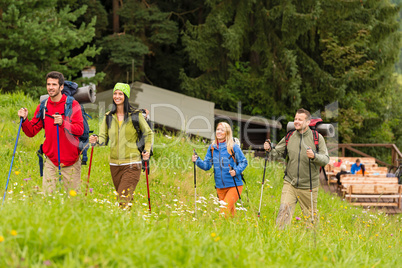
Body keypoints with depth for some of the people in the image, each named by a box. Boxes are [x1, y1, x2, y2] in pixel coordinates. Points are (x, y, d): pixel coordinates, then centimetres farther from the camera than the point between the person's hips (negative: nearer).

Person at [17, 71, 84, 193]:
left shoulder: (72, 105, -4)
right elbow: (31, 131, 7)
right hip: (50, 159, 2)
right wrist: (24, 120, -12)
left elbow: (80, 130, -14)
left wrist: (63, 123, -29)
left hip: (70, 160, -2)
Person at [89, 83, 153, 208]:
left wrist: (147, 150, -4)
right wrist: (96, 140, -14)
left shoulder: (135, 115, -1)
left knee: (123, 198, -16)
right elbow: (103, 138, 8)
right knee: (120, 196, 11)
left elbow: (149, 134, 10)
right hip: (114, 164, 4)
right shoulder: (108, 117, 8)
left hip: (132, 164, -4)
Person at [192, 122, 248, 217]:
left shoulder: (233, 147, -6)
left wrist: (236, 171, -19)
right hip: (220, 187, 5)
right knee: (230, 212, 14)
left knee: (225, 209, -19)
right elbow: (207, 165, 7)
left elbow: (243, 162, -1)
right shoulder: (212, 148, 6)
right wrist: (197, 161, -11)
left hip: (234, 185, -5)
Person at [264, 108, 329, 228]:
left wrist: (314, 156, -29)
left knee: (311, 214, 10)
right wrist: (270, 149, -9)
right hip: (290, 183, 2)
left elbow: (326, 159, -8)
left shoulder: (317, 138, -4)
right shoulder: (289, 137, 5)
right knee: (284, 211, -14)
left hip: (308, 186, -2)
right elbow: (278, 153, 13)